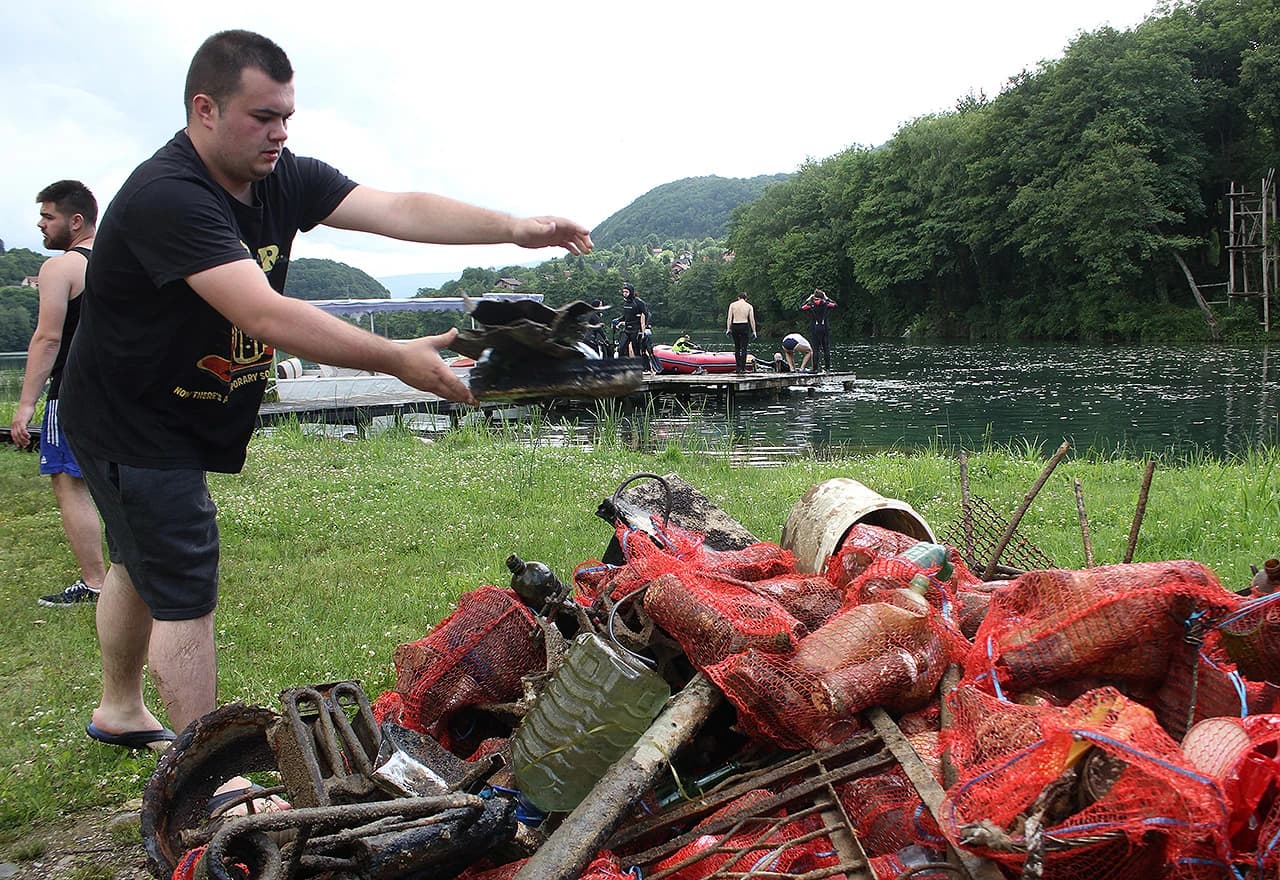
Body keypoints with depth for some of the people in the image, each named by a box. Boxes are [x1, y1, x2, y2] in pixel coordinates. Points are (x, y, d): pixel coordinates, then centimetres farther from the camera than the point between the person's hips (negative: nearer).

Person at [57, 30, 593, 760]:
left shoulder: (282, 178, -5)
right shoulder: (166, 197, -29)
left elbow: (398, 210, -16)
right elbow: (267, 317, -39)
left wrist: (514, 228, -27)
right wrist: (398, 359, -41)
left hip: (186, 418, 9)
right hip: (131, 421, -9)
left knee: (143, 564, 23)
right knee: (185, 596, -7)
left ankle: (120, 710, 44)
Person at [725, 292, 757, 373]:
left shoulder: (732, 304, 7)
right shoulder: (749, 306, 6)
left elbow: (729, 318, 1)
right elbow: (752, 319, 1)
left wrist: (728, 329, 4)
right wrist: (753, 331, 5)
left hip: (734, 326, 2)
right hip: (744, 326, -1)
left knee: (737, 347, 11)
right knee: (743, 348, 1)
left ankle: (738, 368, 10)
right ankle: (743, 368, -5)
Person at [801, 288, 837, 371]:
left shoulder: (811, 305, -4)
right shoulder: (826, 304, -1)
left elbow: (801, 307, 14)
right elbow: (834, 304, 20)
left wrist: (809, 299, 19)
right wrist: (826, 297, 23)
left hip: (815, 329, -1)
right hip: (825, 328, 1)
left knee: (815, 348, 1)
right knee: (826, 348, 5)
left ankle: (815, 368, -2)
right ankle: (827, 367, 4)